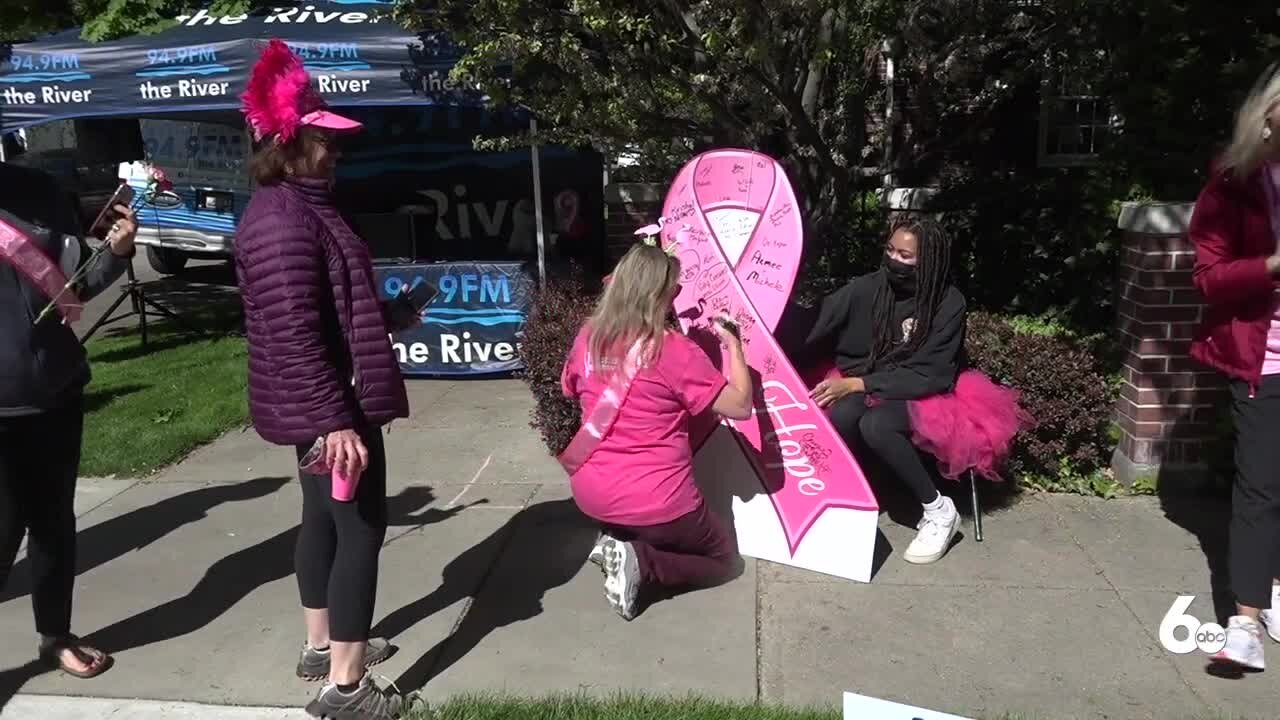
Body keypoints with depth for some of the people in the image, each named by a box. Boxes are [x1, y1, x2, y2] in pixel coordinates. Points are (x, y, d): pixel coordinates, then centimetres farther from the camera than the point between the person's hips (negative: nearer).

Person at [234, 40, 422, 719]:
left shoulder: (296, 208, 13)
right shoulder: (282, 222, -21)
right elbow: (294, 335, -27)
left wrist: (393, 315, 33)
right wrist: (335, 420, -29)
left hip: (318, 407, 11)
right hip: (327, 410, -11)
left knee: (325, 518, 20)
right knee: (361, 528, -4)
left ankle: (321, 644, 36)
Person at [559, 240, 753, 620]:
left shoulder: (588, 336, -2)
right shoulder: (675, 350, -18)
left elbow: (568, 391, 17)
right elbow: (741, 405, -12)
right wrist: (734, 345, -2)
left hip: (590, 495, 6)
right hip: (656, 505, -6)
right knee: (723, 557, 19)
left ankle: (615, 541, 7)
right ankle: (640, 562, -6)